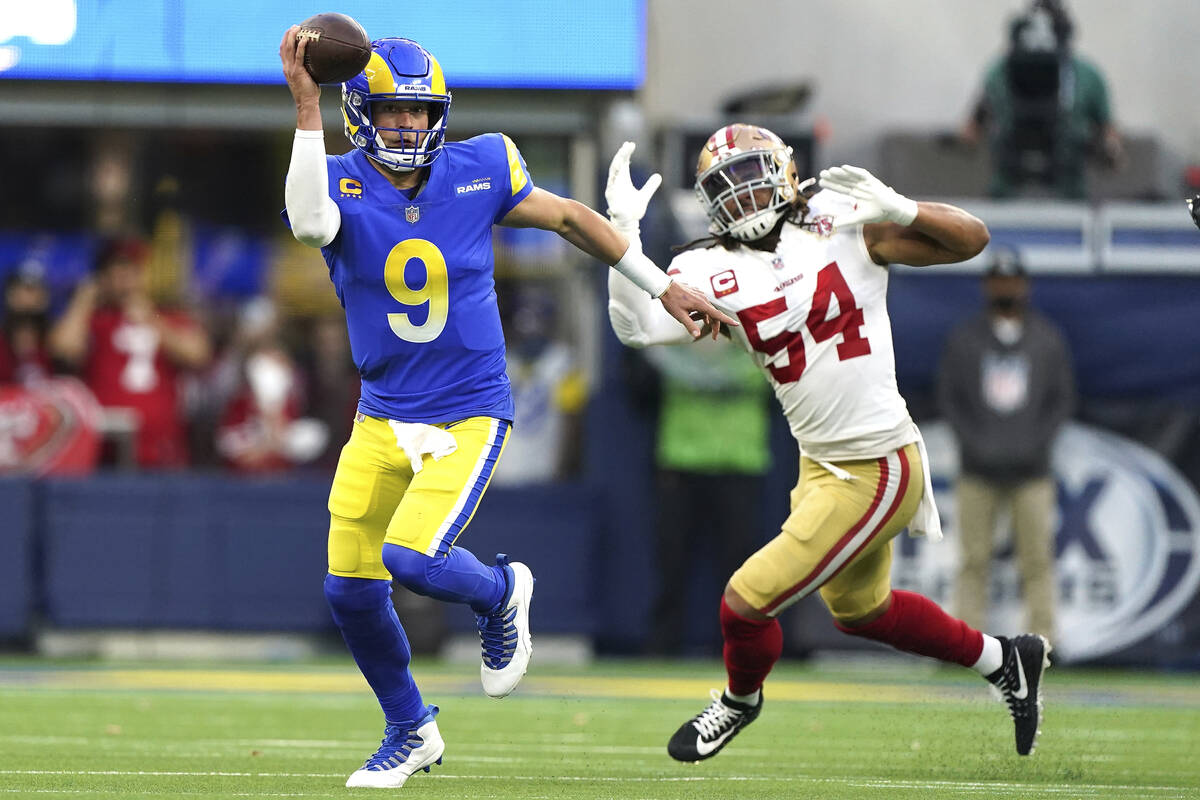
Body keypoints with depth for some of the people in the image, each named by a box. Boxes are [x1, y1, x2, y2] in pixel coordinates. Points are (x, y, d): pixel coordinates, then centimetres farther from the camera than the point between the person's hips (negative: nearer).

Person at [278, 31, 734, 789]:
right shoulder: (340, 184, -8)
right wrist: (307, 110, -40)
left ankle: (500, 593, 13)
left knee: (412, 557, -22)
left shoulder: (478, 171, -6)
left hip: (468, 418, -3)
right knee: (350, 585, 3)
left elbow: (570, 217, 8)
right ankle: (410, 729, 27)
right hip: (382, 420, 3)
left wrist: (665, 287, 13)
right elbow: (310, 222, -33)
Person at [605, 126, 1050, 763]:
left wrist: (896, 210, -26)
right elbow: (637, 326, -16)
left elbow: (972, 239, -9)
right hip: (820, 465, 7)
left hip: (875, 471, -7)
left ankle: (740, 699, 30)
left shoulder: (842, 222, -11)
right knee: (860, 611, 28)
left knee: (746, 604, -4)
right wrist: (624, 229, -25)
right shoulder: (711, 272, -2)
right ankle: (1004, 659, 48)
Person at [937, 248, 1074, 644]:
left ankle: (1041, 638, -3)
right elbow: (948, 397, 7)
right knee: (974, 559, -3)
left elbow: (1063, 398, 10)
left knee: (1037, 559, -5)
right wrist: (975, 442, -6)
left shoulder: (1048, 339, 9)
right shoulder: (964, 339, 8)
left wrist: (1036, 441, -4)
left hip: (1032, 470, 0)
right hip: (978, 470, 0)